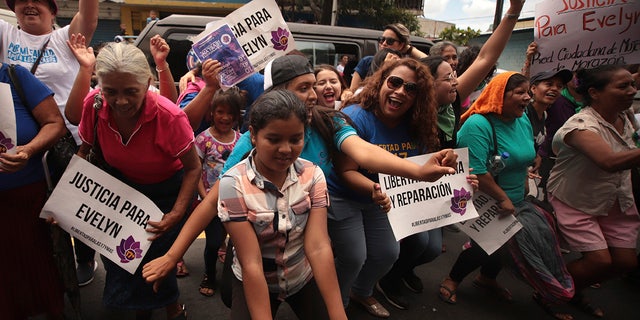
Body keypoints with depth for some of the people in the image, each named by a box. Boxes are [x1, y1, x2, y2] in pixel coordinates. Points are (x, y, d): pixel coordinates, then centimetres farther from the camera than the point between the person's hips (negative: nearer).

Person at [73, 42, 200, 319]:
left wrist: (176, 214, -26)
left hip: (165, 191, -4)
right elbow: (84, 151, -1)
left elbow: (193, 168, -19)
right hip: (119, 185, 4)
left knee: (155, 255, -9)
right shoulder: (94, 104, -20)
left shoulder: (170, 117, -31)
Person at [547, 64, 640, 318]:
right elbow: (610, 161, -46)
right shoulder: (581, 125, -28)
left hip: (615, 202, 8)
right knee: (600, 260, -11)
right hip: (576, 202, -8)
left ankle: (575, 292, 33)